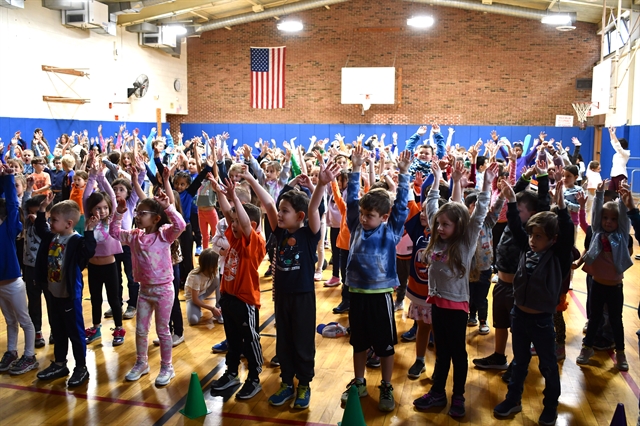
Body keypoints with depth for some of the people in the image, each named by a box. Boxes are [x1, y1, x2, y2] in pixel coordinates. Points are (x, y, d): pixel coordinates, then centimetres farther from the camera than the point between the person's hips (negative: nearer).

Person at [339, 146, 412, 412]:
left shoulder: (392, 231, -5)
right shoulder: (356, 227, 1)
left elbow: (402, 205, -10)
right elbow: (351, 199, -2)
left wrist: (403, 174, -15)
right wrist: (356, 169, -9)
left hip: (380, 295, -3)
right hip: (357, 293, 3)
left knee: (385, 345, 11)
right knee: (359, 343, 18)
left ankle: (386, 388, 27)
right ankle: (359, 383, 35)